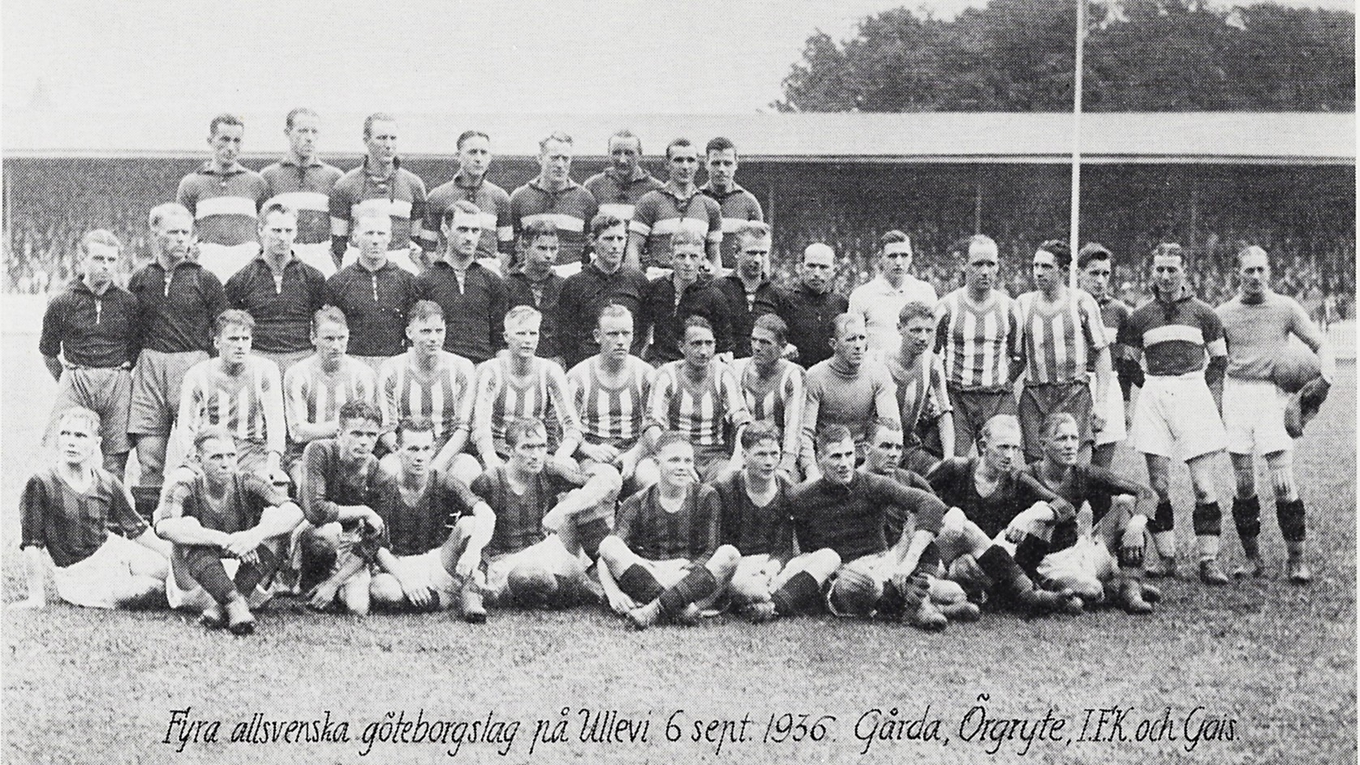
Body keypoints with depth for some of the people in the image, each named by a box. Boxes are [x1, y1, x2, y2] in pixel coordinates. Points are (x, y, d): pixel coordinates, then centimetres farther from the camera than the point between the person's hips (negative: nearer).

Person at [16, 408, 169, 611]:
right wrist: (37, 598, -13)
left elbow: (138, 529, 10)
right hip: (78, 574, -5)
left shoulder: (108, 484, 1)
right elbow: (32, 546, -12)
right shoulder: (40, 485, -13)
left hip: (113, 549, 5)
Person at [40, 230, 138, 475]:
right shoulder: (63, 303, 3)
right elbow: (48, 352, 13)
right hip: (75, 383, -1)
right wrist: (67, 380, 9)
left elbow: (137, 347, 16)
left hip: (118, 387, 1)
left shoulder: (128, 302, 6)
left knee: (115, 461, 1)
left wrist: (122, 375, 11)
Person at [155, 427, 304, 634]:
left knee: (275, 518, -18)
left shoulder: (246, 484, -4)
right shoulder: (186, 488, -9)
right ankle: (236, 605, -44)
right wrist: (224, 541, -40)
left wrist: (256, 535, -38)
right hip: (196, 584, -2)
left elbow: (295, 512, -19)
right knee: (188, 526, -26)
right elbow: (164, 527, -32)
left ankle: (221, 608, -34)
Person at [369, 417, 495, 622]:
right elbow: (379, 549, -9)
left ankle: (469, 594, -24)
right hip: (400, 567, -1)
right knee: (379, 590, -36)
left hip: (439, 564, 1)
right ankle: (457, 597, -22)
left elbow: (487, 515, -19)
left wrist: (473, 549, -40)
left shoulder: (443, 483, -2)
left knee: (469, 524, -22)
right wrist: (404, 579, -28)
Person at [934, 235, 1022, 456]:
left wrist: (1006, 384, 8)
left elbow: (1019, 355, 18)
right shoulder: (947, 306, 2)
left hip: (999, 399, 2)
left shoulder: (1008, 307, 8)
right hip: (957, 398, -2)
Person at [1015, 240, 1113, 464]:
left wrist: (1101, 403, -1)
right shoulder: (1023, 304, 9)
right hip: (1034, 397, 2)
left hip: (1075, 395, -2)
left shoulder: (1081, 303, 3)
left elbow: (1102, 353, 5)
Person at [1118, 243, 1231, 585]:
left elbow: (1219, 359, 15)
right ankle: (1165, 557, 8)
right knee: (1158, 485, 1)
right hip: (1153, 400, 2)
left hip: (1193, 394, -2)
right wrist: (1149, 385, 10)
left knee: (1203, 484, -6)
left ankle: (1209, 560, -4)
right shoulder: (1140, 317, 9)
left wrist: (1197, 386, 8)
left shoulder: (1202, 313, 6)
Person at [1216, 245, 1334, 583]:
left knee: (1283, 483, -9)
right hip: (1236, 394, 2)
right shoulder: (1223, 313, 7)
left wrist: (1326, 377, -12)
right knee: (1244, 485, 3)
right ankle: (1252, 557, 13)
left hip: (1273, 393, -2)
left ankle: (1296, 558, 0)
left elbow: (1321, 344, 7)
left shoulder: (1286, 308, 3)